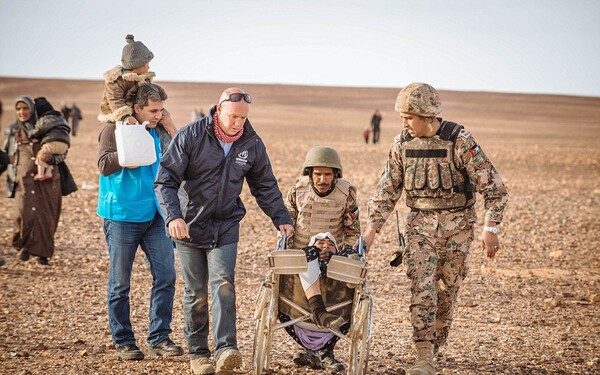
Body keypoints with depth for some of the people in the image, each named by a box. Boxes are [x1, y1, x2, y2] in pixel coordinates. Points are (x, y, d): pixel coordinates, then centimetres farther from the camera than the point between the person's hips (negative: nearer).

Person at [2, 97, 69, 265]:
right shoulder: (12, 131, 10)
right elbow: (4, 155, 18)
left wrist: (53, 158, -12)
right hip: (24, 180, 0)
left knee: (45, 216, 0)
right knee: (24, 214, -14)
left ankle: (42, 252, 15)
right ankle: (24, 246, 10)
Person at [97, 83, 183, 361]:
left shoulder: (156, 132, 12)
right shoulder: (115, 129, -6)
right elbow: (104, 165, -17)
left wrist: (170, 127, 4)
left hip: (155, 215, 5)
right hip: (122, 215, -5)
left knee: (165, 275, -2)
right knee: (120, 283, 4)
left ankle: (159, 338, 6)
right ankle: (123, 342, 13)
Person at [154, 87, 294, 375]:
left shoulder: (252, 144, -2)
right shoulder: (190, 136, -13)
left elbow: (265, 186, 11)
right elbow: (165, 180, -14)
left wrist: (281, 218, 1)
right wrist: (173, 216, -28)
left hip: (226, 225, 2)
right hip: (189, 225, -2)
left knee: (223, 283, -15)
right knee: (195, 293, 3)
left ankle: (225, 350, -24)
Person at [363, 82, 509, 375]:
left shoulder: (460, 141, -14)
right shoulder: (402, 144, -1)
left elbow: (494, 188, -12)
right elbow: (388, 189, 7)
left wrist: (490, 228, -19)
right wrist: (372, 228, -2)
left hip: (456, 225, -2)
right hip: (420, 222, 2)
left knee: (447, 290, 6)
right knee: (421, 286, -12)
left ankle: (434, 347, 24)